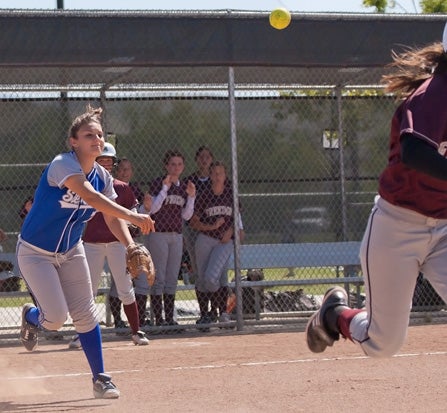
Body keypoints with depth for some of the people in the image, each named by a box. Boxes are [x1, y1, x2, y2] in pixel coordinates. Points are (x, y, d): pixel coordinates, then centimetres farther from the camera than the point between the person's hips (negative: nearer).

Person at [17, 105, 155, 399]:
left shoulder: (103, 177, -3)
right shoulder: (62, 165, -26)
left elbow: (112, 218, -7)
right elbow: (90, 197, -41)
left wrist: (131, 245, -26)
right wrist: (131, 215, -48)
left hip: (71, 252, 7)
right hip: (35, 252, -6)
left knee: (85, 315, 3)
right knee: (56, 317, -13)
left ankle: (100, 379, 12)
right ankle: (31, 316, 23)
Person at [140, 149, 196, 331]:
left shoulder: (184, 186, 12)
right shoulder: (158, 182, -5)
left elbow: (186, 215, 11)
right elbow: (152, 208, -15)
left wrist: (191, 196, -3)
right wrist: (165, 188, -20)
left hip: (176, 235, 6)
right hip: (158, 233, -6)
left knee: (172, 278, 7)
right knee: (158, 277, -7)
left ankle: (170, 318, 11)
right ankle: (159, 319, -6)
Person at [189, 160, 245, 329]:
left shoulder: (231, 194, 4)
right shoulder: (204, 196, 0)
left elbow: (235, 216, 16)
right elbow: (193, 222, 0)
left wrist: (231, 230, -2)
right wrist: (211, 227, -13)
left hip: (225, 241, -1)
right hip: (205, 240, 1)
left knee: (211, 277, -16)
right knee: (202, 278, 3)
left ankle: (222, 311, 1)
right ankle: (204, 314, 15)